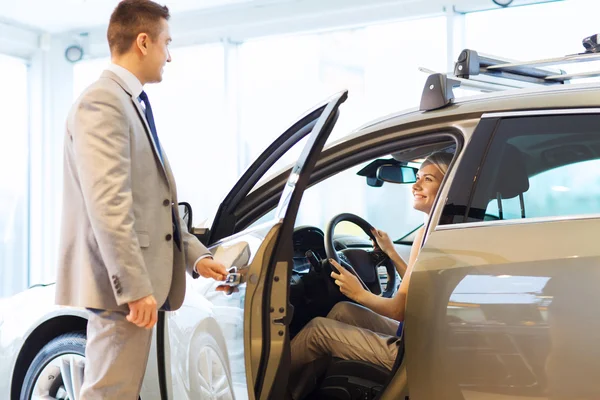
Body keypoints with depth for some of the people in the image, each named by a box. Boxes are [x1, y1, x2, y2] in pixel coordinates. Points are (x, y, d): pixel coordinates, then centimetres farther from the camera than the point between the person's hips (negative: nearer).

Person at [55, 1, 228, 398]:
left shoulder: (135, 105, 18)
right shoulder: (103, 103, -13)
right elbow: (107, 205, -22)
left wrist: (196, 255, 12)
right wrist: (134, 287, -24)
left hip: (139, 283, 10)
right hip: (122, 285, -10)